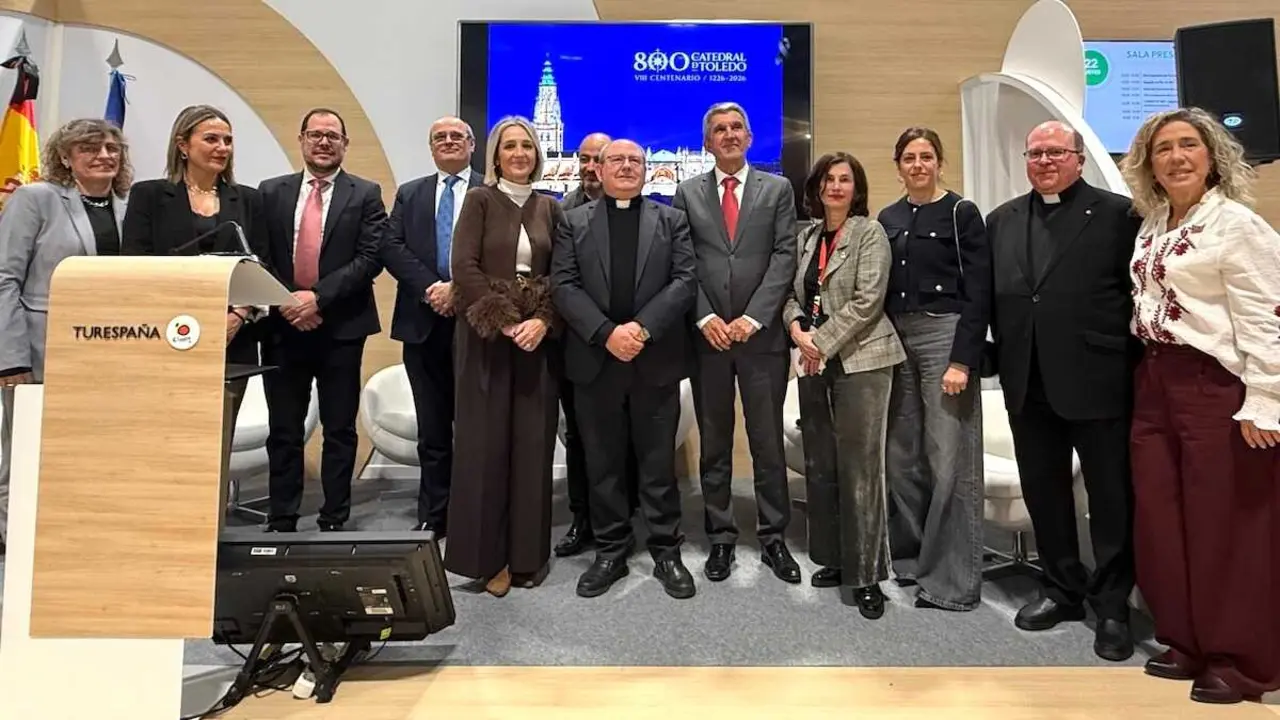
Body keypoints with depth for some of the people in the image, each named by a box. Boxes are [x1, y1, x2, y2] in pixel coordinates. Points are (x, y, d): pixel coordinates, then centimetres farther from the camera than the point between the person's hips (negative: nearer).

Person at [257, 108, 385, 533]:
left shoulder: (366, 194, 3)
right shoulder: (271, 192, 11)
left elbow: (370, 258, -8)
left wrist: (318, 296, -15)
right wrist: (286, 302, -10)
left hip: (341, 326, -2)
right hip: (283, 325, 2)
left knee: (339, 430, 5)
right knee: (283, 430, 8)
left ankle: (334, 520, 15)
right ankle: (281, 521, 19)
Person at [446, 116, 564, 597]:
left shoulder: (550, 208, 12)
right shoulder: (480, 200, 2)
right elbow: (464, 266, -8)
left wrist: (543, 321, -10)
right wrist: (506, 321, -15)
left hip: (537, 335, 3)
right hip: (487, 335, -3)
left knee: (532, 442, 4)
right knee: (485, 441, 0)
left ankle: (527, 553, 15)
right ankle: (487, 554, 11)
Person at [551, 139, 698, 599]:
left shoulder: (671, 220, 9)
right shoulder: (574, 222, 9)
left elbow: (685, 281, -2)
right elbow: (563, 286, -2)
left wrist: (642, 327, -15)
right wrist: (606, 333, -14)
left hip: (656, 360, 0)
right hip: (595, 360, 1)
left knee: (659, 461, 6)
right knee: (603, 463, 8)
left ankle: (666, 552, 19)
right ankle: (610, 552, 20)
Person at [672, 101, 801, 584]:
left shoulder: (778, 189, 8)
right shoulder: (688, 192, 11)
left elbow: (784, 257, -2)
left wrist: (752, 317, -11)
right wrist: (705, 318, -9)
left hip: (762, 333, -1)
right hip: (707, 335, 1)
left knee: (768, 442, 5)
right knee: (714, 444, 8)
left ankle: (773, 538, 17)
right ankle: (721, 538, 19)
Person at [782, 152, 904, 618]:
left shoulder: (870, 232, -2)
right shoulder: (807, 235, 15)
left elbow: (867, 300, -12)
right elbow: (793, 293, 14)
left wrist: (822, 343, -13)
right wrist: (797, 329, -6)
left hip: (859, 360, -6)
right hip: (813, 362, 6)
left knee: (858, 466, -5)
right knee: (819, 465, 10)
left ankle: (867, 574, 6)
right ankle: (834, 558, 25)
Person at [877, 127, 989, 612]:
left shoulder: (962, 213, -2)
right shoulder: (888, 219, 13)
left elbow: (978, 293, -8)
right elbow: (880, 289, 13)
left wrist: (963, 360, -15)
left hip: (945, 337, -5)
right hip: (895, 340, 5)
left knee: (949, 460, -3)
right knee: (901, 456, 10)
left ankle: (952, 578, 7)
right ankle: (909, 555, 25)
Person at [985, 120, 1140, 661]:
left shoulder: (1118, 214, -2)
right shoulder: (1001, 221, 11)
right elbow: (992, 293, 10)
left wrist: (1124, 357, -7)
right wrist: (1006, 350, 3)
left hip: (1096, 379, -4)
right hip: (1028, 382, 5)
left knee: (1111, 494, 7)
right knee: (1042, 489, 13)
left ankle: (1112, 605, 22)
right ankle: (1063, 589, 30)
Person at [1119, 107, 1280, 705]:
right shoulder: (1152, 226, 13)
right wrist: (1149, 375, 6)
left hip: (1216, 385, -7)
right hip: (1156, 382, 7)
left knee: (1224, 524, 2)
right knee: (1160, 518, 10)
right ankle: (1188, 642, 26)